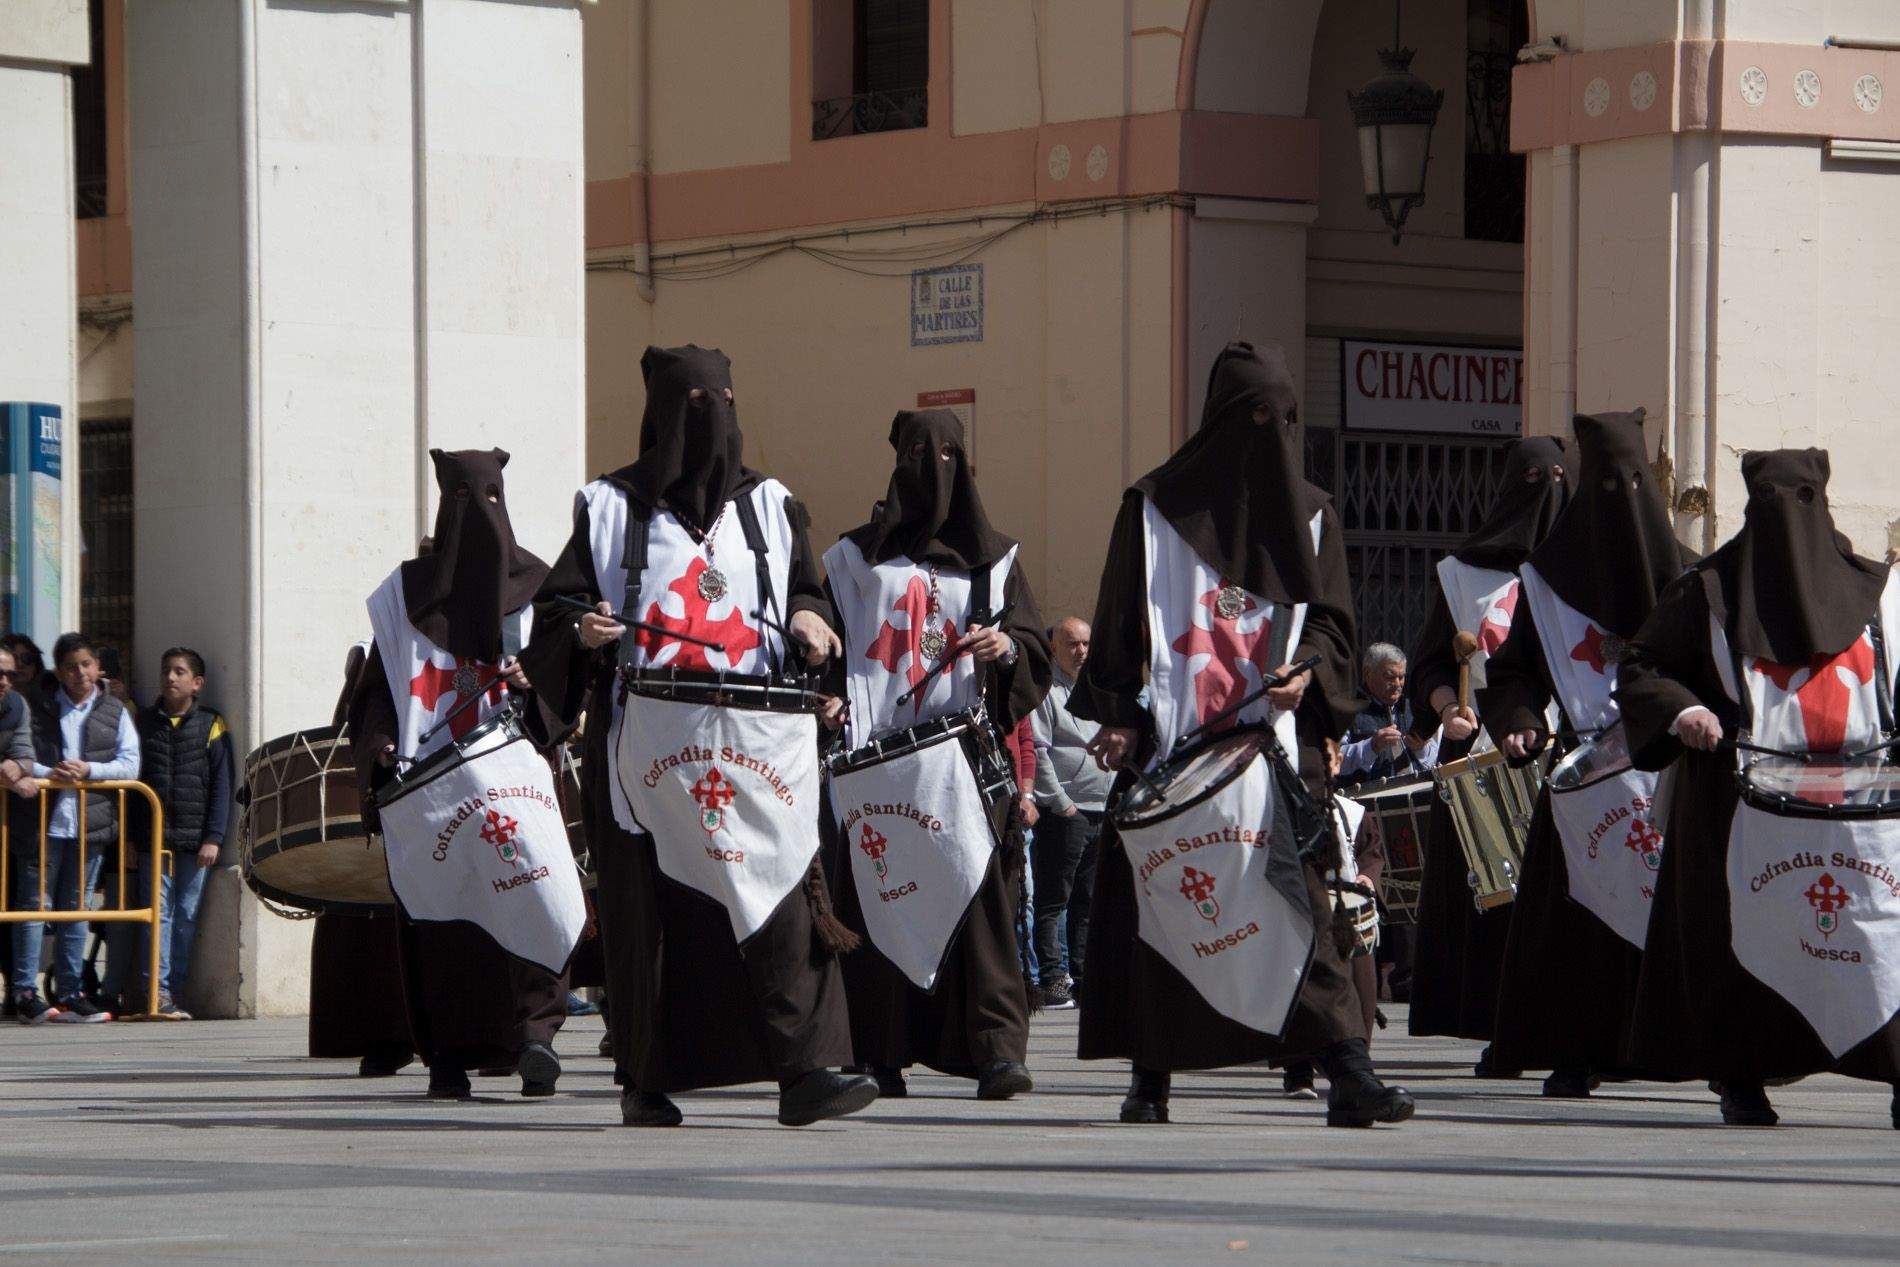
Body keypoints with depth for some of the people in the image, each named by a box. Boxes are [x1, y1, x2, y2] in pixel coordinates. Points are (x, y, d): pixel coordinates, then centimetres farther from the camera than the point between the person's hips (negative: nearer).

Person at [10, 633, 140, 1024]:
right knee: (34, 904, -4)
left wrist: (89, 770, -12)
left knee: (76, 909, 7)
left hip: (89, 826, 2)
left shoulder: (115, 713, 11)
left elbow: (130, 765, 3)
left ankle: (70, 993, 11)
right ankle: (25, 993, -4)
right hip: (43, 822, -2)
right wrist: (48, 773, -15)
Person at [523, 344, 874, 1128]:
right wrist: (583, 631, -13)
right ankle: (645, 1081, 7)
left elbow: (807, 588, 21)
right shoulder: (612, 509, 8)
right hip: (646, 745, -1)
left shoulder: (768, 506, 15)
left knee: (782, 892, -12)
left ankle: (805, 1070, -18)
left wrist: (806, 619, -1)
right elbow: (552, 611, 8)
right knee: (651, 907, -1)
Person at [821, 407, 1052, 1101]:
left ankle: (996, 1047, -20)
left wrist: (1009, 646, -12)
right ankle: (879, 1054, -2)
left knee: (977, 891, -13)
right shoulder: (858, 555, 17)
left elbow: (1036, 648, 11)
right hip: (877, 751, 1)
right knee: (877, 896, -5)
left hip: (966, 749, -1)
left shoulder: (991, 556, 16)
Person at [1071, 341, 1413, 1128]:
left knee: (1298, 900, -11)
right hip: (1168, 739, 0)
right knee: (1157, 901, -1)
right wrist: (1117, 719, -4)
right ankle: (1150, 1076, 9)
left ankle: (1348, 1075, -18)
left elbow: (1333, 620, 11)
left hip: (1269, 737, 0)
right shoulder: (1156, 507, 8)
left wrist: (1307, 672, -11)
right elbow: (1120, 622, 6)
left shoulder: (1308, 515, 13)